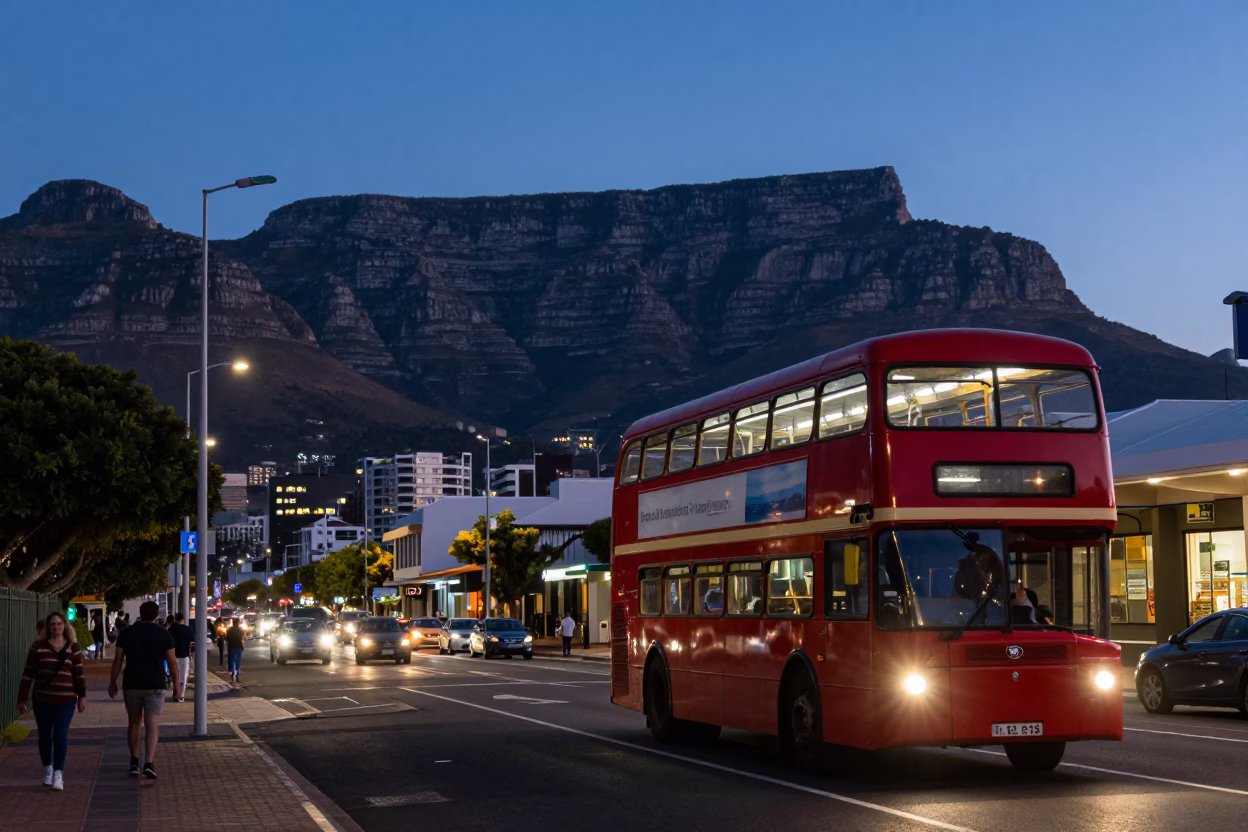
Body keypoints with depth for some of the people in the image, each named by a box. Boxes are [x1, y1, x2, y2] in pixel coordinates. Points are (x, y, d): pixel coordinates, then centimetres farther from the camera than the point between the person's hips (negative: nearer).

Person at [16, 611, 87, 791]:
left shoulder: (73, 647, 3)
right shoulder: (38, 647, 1)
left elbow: (79, 673, 3)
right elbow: (28, 674, 2)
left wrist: (82, 696, -3)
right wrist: (22, 698, 1)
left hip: (66, 699, -1)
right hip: (42, 699, 1)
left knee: (61, 734, -8)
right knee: (44, 735, 9)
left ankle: (59, 774, -4)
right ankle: (48, 769, 27)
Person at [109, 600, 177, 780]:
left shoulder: (127, 633, 3)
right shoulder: (163, 634, -2)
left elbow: (118, 660, 2)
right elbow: (172, 661, -1)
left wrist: (112, 682, 10)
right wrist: (176, 682, 9)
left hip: (132, 684, 2)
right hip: (155, 685, -2)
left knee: (134, 723, 17)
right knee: (152, 725, -6)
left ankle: (134, 762, 22)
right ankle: (149, 763, -19)